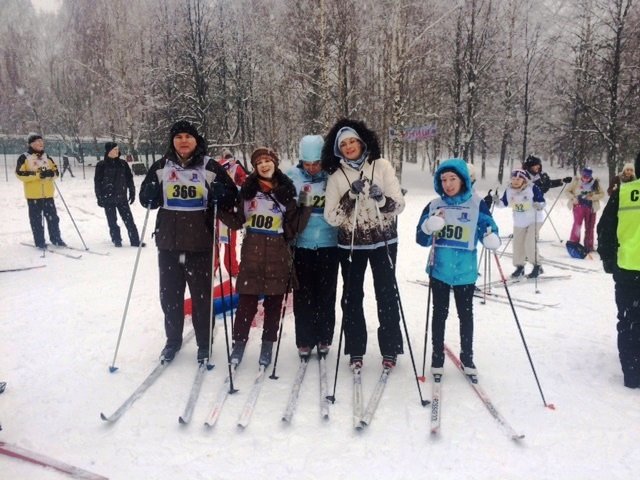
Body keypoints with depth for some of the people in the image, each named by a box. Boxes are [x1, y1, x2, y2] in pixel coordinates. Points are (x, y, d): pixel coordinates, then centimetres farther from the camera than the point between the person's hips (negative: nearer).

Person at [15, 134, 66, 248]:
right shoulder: (24, 158, -3)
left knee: (53, 217, 7)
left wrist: (51, 173, -11)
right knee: (36, 219, 2)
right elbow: (20, 174, -11)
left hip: (48, 193, 4)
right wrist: (37, 174, -20)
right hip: (33, 194, -4)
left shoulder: (47, 157, 13)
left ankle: (56, 239, 17)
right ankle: (39, 241, 9)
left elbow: (56, 171, 13)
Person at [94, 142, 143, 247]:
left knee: (129, 220, -1)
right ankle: (117, 240, 16)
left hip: (122, 197, 2)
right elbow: (97, 182, -1)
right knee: (112, 221, 5)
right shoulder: (101, 165, -2)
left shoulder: (123, 163, 5)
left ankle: (135, 241, 1)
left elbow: (129, 178, 10)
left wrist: (132, 192, 7)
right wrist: (99, 198, -4)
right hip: (108, 199, -2)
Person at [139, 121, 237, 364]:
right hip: (168, 242, 3)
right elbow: (146, 200, 12)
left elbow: (231, 196, 4)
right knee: (169, 293, 11)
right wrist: (151, 193, -10)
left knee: (201, 294, 5)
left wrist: (219, 194, -17)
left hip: (200, 242, -2)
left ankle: (205, 343, 21)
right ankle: (173, 340, 29)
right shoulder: (160, 167, 5)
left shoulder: (210, 167, -1)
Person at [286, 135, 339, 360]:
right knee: (303, 295, 5)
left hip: (329, 244, 0)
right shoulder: (293, 176, -1)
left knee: (326, 294, 8)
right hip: (302, 244, 0)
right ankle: (304, 341, 17)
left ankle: (324, 339, 22)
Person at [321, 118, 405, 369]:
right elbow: (331, 217, -8)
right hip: (351, 244, 1)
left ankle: (390, 349, 21)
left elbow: (399, 204, -5)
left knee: (386, 295, 7)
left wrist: (381, 199, -25)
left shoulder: (382, 166, -4)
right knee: (352, 297, 7)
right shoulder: (336, 176, -2)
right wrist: (351, 196, -20)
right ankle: (355, 350, 20)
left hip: (383, 241, -1)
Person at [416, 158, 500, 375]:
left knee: (466, 314, 14)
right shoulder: (434, 205, -1)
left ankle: (467, 356, 31)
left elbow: (489, 230, -3)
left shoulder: (477, 204, -7)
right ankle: (437, 355, 28)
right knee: (439, 314, 13)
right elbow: (422, 239, -2)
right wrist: (431, 225, -22)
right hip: (439, 270, 1)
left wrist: (491, 239, -26)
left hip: (465, 272, -1)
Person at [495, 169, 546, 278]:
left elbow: (542, 202, -18)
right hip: (519, 222, 5)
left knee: (530, 243, -16)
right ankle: (519, 266, 25)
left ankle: (537, 266, 1)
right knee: (517, 244, 7)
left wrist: (539, 205, -39)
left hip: (535, 220, -5)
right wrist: (497, 201, -16)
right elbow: (504, 203, 4)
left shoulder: (533, 188, -20)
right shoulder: (509, 190, -7)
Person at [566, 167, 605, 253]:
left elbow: (602, 194, 2)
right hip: (579, 205, -2)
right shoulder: (576, 181, -3)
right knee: (577, 224, -16)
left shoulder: (595, 183, -1)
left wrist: (592, 197, -15)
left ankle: (589, 246, 21)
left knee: (590, 227, 10)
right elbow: (568, 191, 4)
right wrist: (573, 198, -13)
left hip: (591, 207, 2)